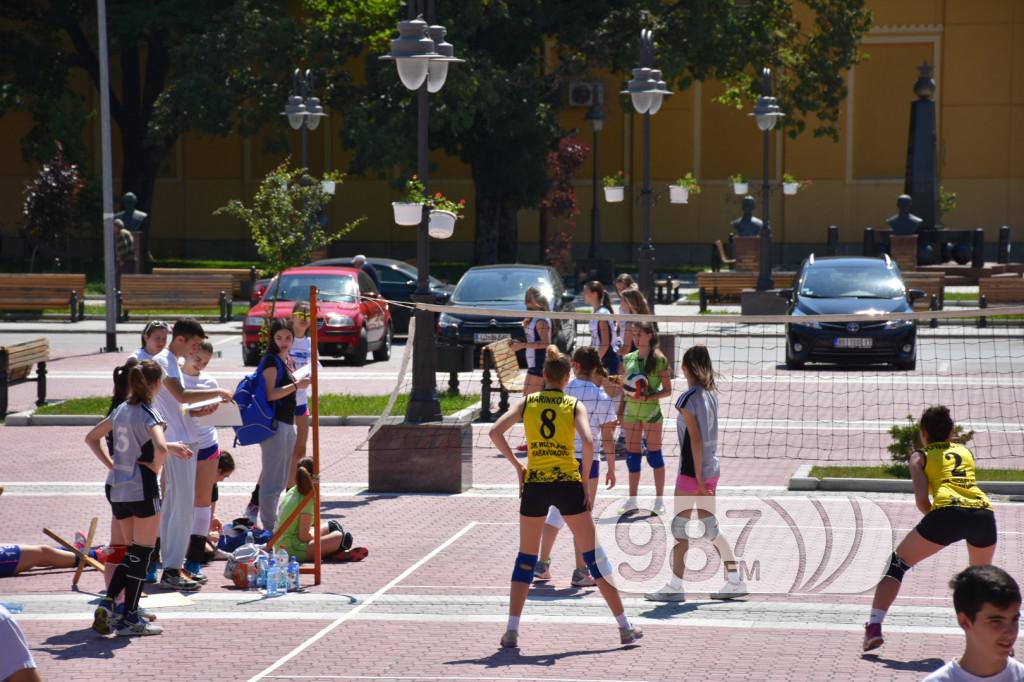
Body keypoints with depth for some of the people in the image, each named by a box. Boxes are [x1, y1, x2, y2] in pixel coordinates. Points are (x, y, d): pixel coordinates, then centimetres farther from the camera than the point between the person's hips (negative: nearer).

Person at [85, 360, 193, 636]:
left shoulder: (122, 409, 9)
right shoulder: (149, 414, -13)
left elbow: (92, 438, 20)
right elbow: (161, 447, -31)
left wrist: (111, 463, 11)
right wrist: (155, 467, -11)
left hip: (117, 487, 7)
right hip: (142, 488, -7)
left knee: (132, 552, 17)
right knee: (141, 553, 3)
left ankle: (107, 603, 3)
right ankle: (130, 618, 5)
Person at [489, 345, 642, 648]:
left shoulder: (527, 402, 5)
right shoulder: (574, 405, 1)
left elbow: (495, 432, -6)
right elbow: (588, 442, -15)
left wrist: (517, 465, 2)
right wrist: (586, 481, -5)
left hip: (534, 485, 1)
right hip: (568, 484, -1)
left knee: (525, 560, 13)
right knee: (594, 556, 7)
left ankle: (511, 631, 5)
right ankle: (625, 627, 9)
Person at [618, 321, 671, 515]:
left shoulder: (659, 359, -9)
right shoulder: (628, 359, 7)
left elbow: (667, 390, -8)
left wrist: (647, 397, -21)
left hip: (651, 411, -5)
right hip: (631, 411, 5)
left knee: (654, 454, 1)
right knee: (632, 455, 7)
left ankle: (659, 500, 9)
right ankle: (632, 500, 14)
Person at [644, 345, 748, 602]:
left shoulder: (687, 399, -15)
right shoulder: (712, 395, 7)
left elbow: (695, 440, -18)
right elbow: (707, 434, 10)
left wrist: (698, 479, -16)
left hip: (692, 470, -7)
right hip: (712, 469, 7)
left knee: (680, 527, 1)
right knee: (710, 527, 14)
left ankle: (675, 586, 5)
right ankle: (735, 581, 14)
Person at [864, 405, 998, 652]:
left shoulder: (920, 456, 18)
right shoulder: (965, 451, 31)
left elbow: (921, 499, 5)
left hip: (948, 511, -4)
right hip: (984, 512, 4)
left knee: (897, 564, 13)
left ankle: (874, 626, -1)